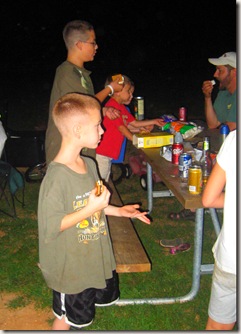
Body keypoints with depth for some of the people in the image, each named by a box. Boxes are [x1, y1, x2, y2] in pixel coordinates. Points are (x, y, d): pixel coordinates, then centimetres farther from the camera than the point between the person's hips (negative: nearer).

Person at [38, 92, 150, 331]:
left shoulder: (89, 164, -3)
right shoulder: (56, 177, -29)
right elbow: (49, 227, -28)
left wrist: (117, 211, 3)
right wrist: (90, 209, -31)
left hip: (95, 258, 8)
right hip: (69, 266, -7)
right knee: (66, 318, 17)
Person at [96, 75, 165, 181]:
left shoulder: (121, 107, 17)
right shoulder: (113, 106, -15)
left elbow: (134, 123, 19)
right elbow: (121, 127, -17)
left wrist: (154, 121, 16)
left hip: (108, 153, 10)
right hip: (101, 153, -10)